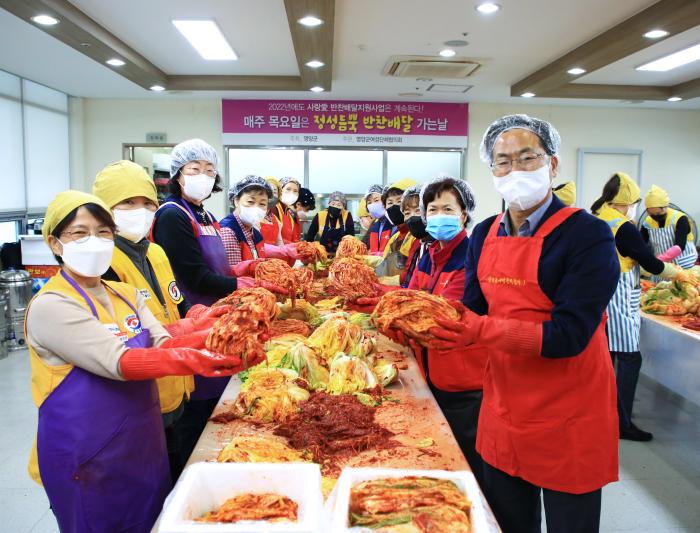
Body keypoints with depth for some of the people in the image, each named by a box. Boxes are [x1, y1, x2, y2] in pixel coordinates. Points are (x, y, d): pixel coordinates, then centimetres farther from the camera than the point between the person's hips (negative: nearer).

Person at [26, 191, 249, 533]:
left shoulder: (127, 295, 6)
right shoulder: (50, 306, -16)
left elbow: (163, 345, -7)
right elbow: (118, 362, -27)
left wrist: (206, 336, -27)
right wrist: (191, 360, -42)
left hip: (145, 443, 7)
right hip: (88, 457, -6)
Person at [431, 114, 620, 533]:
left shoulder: (588, 235, -16)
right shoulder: (485, 235, 3)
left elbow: (570, 334, -23)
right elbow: (472, 311, 6)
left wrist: (484, 330, -32)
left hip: (568, 419, -5)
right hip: (503, 411, 6)